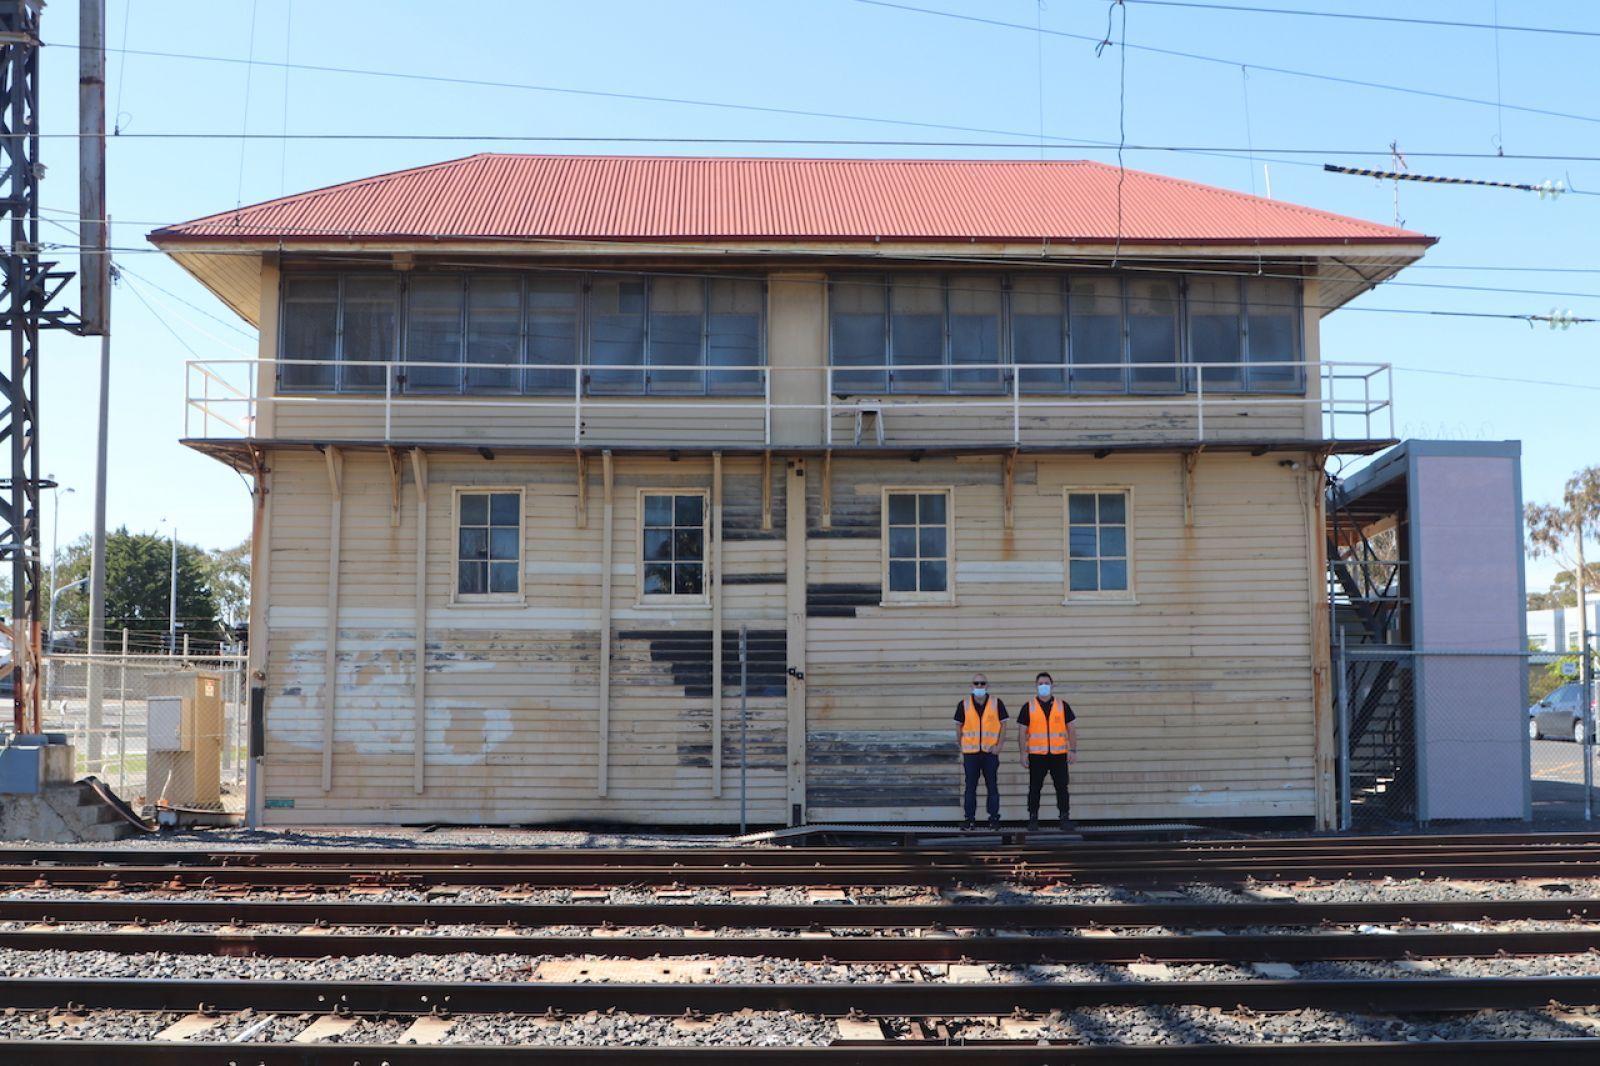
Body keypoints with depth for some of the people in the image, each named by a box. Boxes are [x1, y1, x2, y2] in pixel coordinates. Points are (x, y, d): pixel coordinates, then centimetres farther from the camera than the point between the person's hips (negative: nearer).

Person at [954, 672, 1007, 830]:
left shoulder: (996, 703, 1)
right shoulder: (964, 705, 3)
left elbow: (1003, 724, 4)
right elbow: (959, 727, 9)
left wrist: (999, 745, -5)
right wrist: (961, 747, 4)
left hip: (990, 752, -1)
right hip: (970, 753, 1)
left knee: (992, 787, 3)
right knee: (970, 787, 3)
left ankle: (994, 818, 10)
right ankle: (970, 819, 8)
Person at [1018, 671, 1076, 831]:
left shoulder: (1062, 705, 6)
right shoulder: (1029, 707, 4)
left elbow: (1070, 728, 8)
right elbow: (1023, 732, 4)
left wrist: (1072, 750, 1)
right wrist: (1023, 753, -2)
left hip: (1058, 754, 0)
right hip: (1036, 755, 0)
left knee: (1061, 787, 2)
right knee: (1034, 788, 3)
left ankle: (1065, 817, 9)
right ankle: (1033, 818, 11)